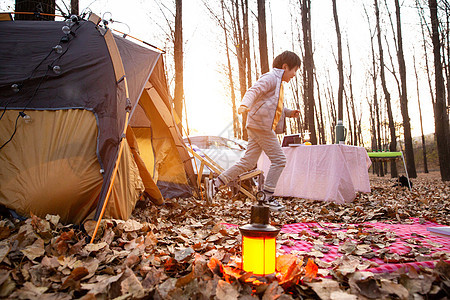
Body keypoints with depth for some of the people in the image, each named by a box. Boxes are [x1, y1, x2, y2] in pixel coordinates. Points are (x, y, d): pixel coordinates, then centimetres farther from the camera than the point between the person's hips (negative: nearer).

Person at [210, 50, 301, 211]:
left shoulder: (279, 83, 25)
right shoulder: (271, 78, -6)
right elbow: (253, 91, -23)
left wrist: (289, 113, 24)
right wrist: (245, 105, -41)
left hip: (259, 126, 10)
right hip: (260, 124, -10)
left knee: (248, 162, 6)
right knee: (279, 159, -6)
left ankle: (217, 183, 10)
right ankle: (268, 197, 1)